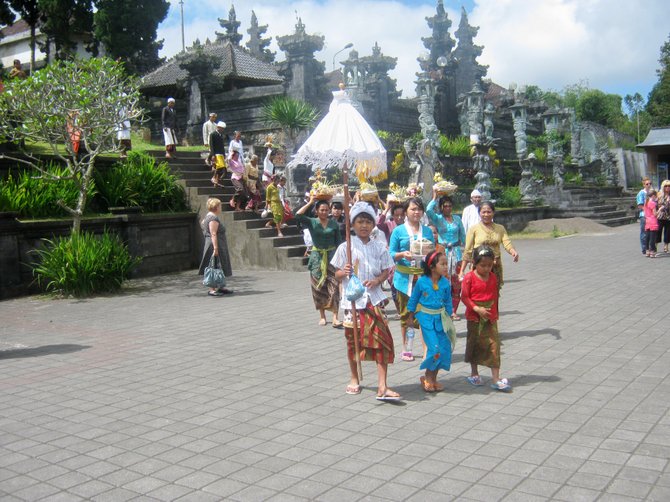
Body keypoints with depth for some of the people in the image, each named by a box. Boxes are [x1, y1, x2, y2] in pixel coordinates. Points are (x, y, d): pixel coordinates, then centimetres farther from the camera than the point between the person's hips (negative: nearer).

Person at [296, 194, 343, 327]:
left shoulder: (334, 224, 3)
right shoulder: (311, 222, -1)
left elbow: (339, 241, 6)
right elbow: (297, 216, -17)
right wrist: (310, 203, -13)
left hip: (332, 256, 0)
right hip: (317, 257, 0)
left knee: (334, 286, -8)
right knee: (319, 286, 6)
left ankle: (335, 318, -10)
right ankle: (322, 316, 19)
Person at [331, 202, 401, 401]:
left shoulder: (379, 247, 2)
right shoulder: (345, 247, -3)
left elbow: (386, 271, 9)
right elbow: (337, 274, 1)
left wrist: (377, 280, -11)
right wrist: (344, 272, -21)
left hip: (373, 298, 1)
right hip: (352, 299, -1)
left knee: (382, 340, -8)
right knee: (353, 340, 11)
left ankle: (382, 387, -6)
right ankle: (354, 379, 32)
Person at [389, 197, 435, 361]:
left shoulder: (427, 231, 11)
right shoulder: (398, 231, 3)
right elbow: (391, 254, 2)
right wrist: (402, 255, -17)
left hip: (424, 276, 1)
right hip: (405, 277, -1)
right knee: (405, 313, 6)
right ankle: (405, 348, 17)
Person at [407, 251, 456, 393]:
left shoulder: (445, 283, -2)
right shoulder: (422, 282, -10)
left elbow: (448, 302, 10)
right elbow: (414, 299, 2)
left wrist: (448, 318, 11)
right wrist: (411, 316, 7)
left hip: (440, 318, 4)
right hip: (426, 318, -4)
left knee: (445, 348, 2)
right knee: (435, 348, -11)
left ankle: (433, 378, 19)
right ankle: (427, 378, 9)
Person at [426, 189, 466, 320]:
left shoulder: (457, 219, 12)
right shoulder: (437, 218, 2)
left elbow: (462, 235, 18)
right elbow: (428, 210, -17)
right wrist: (435, 196, -9)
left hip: (456, 252, 3)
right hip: (443, 252, -3)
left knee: (457, 282, 0)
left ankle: (453, 310, 8)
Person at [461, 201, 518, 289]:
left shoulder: (500, 229, 11)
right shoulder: (474, 229, 2)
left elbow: (507, 243, -3)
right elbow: (468, 251, 1)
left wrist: (513, 252, -27)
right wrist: (462, 271, -2)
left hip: (496, 267, 3)